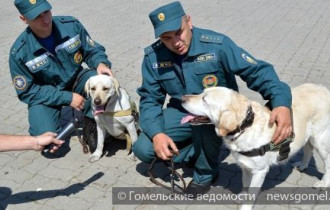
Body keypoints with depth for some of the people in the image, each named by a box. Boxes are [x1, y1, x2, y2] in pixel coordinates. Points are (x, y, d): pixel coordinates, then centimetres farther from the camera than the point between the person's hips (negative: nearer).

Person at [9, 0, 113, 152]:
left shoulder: (71, 25, -15)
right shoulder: (19, 52, -21)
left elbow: (93, 51, -4)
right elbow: (28, 92, -16)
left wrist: (101, 64, -29)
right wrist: (67, 98, -24)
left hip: (76, 79, 2)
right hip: (44, 95, -2)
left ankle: (90, 123, -8)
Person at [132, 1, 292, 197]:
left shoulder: (217, 44, -23)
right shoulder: (153, 57, -13)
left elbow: (258, 70, -25)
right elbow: (150, 99, -8)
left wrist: (282, 103, -43)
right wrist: (156, 134, -27)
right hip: (181, 111, 3)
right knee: (143, 149, -14)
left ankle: (206, 173, -8)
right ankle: (195, 150, 11)